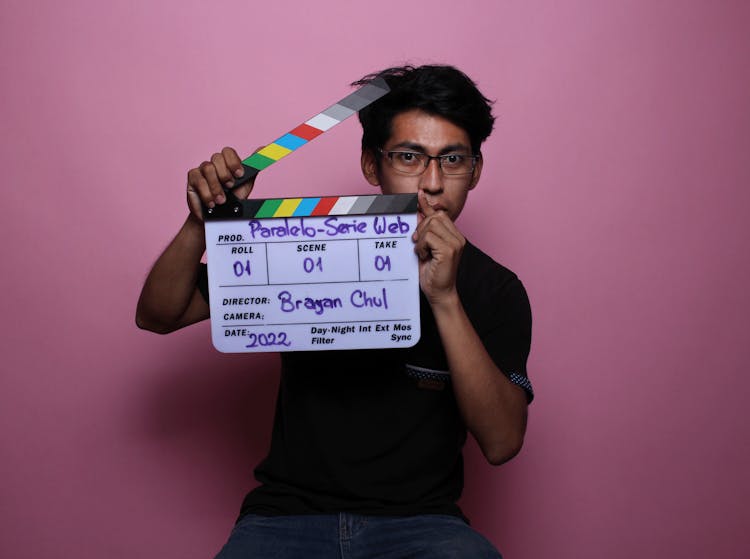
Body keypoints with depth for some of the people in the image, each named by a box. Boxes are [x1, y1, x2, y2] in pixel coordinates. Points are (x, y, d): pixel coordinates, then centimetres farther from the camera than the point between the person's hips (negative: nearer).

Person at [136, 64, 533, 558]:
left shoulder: (494, 290, -2)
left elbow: (502, 443, -14)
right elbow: (157, 316, 3)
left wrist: (444, 299, -23)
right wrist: (202, 224, -16)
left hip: (419, 519, 0)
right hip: (291, 512, 1)